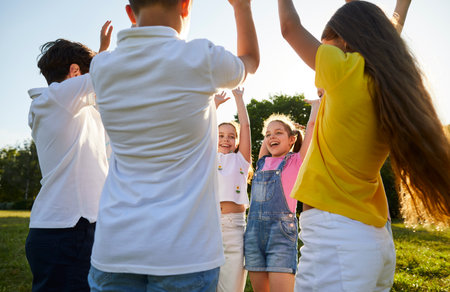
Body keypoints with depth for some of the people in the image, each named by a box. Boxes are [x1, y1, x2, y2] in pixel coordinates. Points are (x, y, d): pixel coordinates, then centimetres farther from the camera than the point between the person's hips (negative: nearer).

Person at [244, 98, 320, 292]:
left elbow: (312, 125, 6)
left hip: (281, 232, -5)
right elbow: (267, 138, 30)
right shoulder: (263, 162, 16)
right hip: (254, 232, 5)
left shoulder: (296, 161, 5)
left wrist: (316, 104, 19)